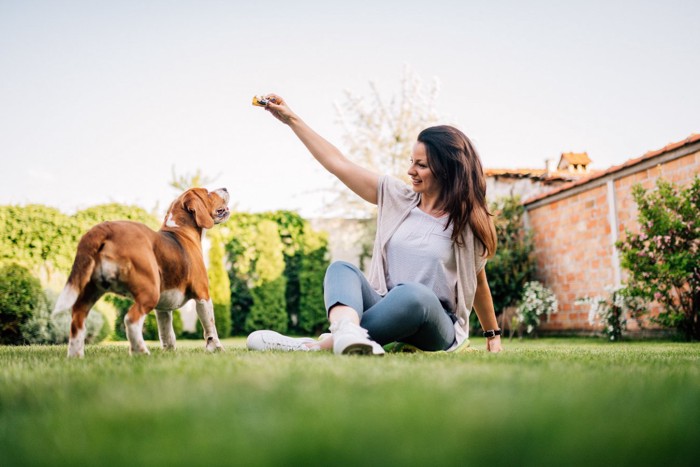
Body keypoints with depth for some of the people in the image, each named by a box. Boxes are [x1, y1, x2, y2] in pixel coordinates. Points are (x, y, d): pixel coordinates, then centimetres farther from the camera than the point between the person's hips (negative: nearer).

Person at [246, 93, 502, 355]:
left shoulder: (468, 222, 0)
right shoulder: (397, 196, 7)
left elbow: (478, 282, 12)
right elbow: (339, 164, 6)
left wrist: (493, 335, 20)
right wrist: (291, 120, 6)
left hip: (437, 327, -3)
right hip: (387, 310, 3)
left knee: (413, 293, -38)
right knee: (341, 269, -23)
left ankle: (320, 344, -37)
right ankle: (348, 331, -55)